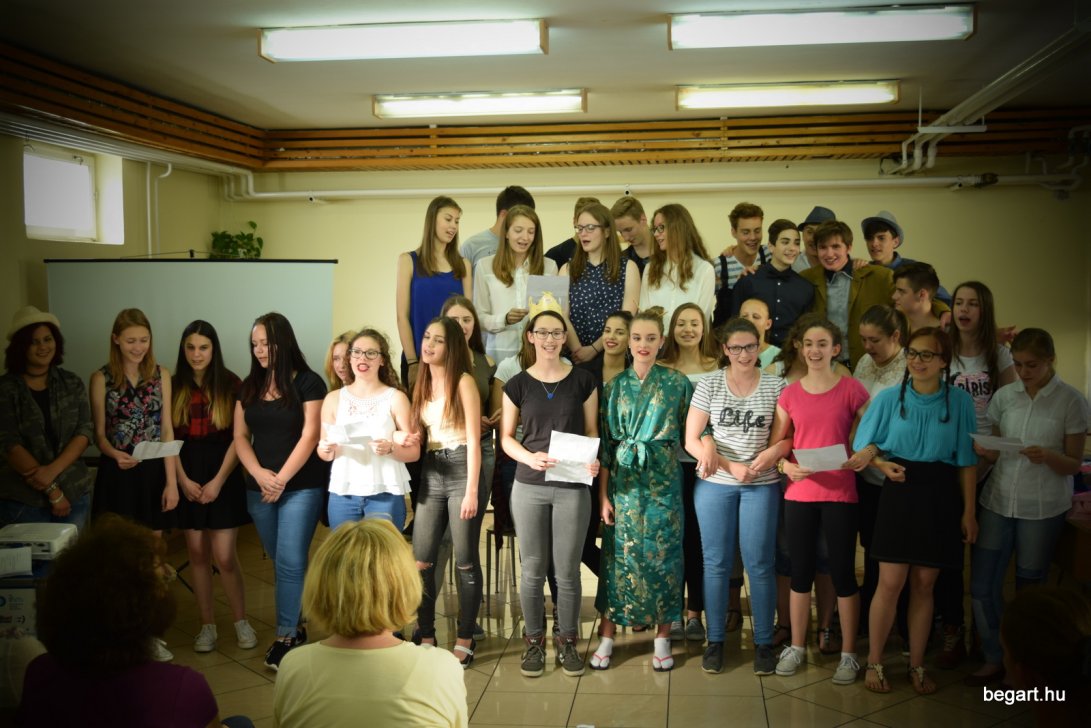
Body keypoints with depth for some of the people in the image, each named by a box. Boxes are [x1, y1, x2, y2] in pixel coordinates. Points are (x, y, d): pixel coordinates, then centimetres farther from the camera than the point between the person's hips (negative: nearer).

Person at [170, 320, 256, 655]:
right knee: (197, 554, 6)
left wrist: (218, 481, -11)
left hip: (222, 475, -2)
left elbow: (238, 438, -6)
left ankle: (241, 621, 14)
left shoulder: (231, 385, -3)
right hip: (187, 477, 3)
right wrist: (183, 480, -7)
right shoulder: (175, 387, 5)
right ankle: (207, 625, 19)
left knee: (224, 556, -5)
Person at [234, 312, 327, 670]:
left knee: (289, 561, -8)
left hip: (302, 486, -5)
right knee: (281, 561, 12)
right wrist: (260, 474, -8)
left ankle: (286, 636, 0)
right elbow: (240, 436, 7)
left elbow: (310, 436, -10)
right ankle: (296, 625, 25)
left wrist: (282, 479, -11)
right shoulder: (250, 386, 10)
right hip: (258, 489, 5)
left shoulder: (308, 382, -5)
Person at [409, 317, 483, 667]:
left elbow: (474, 440, -11)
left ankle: (465, 639, 14)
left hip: (461, 471, -6)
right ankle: (426, 637, 16)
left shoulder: (464, 381, -7)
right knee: (420, 561, 3)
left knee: (465, 561, 2)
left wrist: (471, 491, -15)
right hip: (431, 474, 6)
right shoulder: (422, 384, 13)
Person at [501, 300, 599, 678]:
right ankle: (534, 641, 23)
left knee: (567, 570, 6)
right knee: (533, 569, 8)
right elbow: (506, 437, 6)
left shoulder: (583, 380, 2)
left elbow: (591, 431, 7)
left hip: (573, 487, 0)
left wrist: (592, 460, -14)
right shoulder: (517, 384, 3)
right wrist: (529, 458, -14)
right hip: (529, 487, 1)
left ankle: (568, 642, 22)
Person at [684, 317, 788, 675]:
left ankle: (764, 642, 16)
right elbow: (691, 440, -4)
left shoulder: (776, 386, 2)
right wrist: (731, 466, -13)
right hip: (715, 484, 0)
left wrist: (774, 452, -17)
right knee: (716, 563, 7)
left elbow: (787, 436, 5)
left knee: (759, 564, 2)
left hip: (761, 485, 0)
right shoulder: (709, 384, 0)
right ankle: (715, 640, 19)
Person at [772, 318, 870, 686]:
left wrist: (866, 454, -19)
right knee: (801, 571, 11)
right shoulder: (790, 393, 6)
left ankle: (848, 654, 16)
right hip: (799, 494, 3)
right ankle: (796, 647, 24)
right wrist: (786, 465, -10)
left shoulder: (851, 389, -2)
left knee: (843, 572, 3)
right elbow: (775, 444, 9)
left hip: (839, 494, -3)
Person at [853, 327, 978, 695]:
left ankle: (917, 665, 23)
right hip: (899, 492, -1)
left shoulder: (959, 401, 0)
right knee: (890, 582, -2)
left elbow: (966, 460, 3)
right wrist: (883, 464, -17)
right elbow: (864, 446, 4)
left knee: (924, 584, 8)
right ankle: (875, 663, 13)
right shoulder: (889, 397, -2)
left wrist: (968, 511, 1)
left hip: (940, 498, 1)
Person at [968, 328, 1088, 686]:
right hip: (998, 499, 3)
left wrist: (1048, 456, -24)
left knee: (1029, 588, 8)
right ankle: (994, 659, 20)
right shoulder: (1004, 396, 4)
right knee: (982, 584, 3)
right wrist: (985, 451, -13)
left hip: (1043, 507, -3)